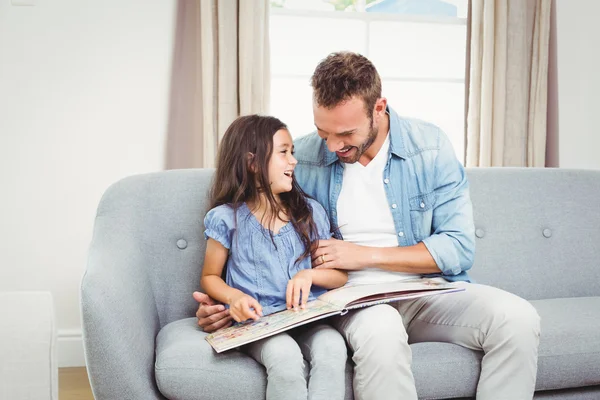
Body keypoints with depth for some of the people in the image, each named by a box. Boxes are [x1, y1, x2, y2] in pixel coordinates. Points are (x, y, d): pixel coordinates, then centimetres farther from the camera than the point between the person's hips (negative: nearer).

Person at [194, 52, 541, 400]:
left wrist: (366, 255, -12)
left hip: (429, 289, 2)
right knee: (381, 334, -38)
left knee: (518, 319, -25)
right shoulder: (303, 159, -3)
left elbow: (459, 248, -6)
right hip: (352, 296, -2)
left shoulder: (431, 147, -4)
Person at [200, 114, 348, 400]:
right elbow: (210, 277, 12)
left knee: (332, 348, -31)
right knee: (285, 356, -34)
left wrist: (310, 274, -10)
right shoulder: (226, 218, 1)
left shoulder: (310, 212, 10)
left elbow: (341, 274, 12)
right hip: (257, 321, -2)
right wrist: (233, 296, -10)